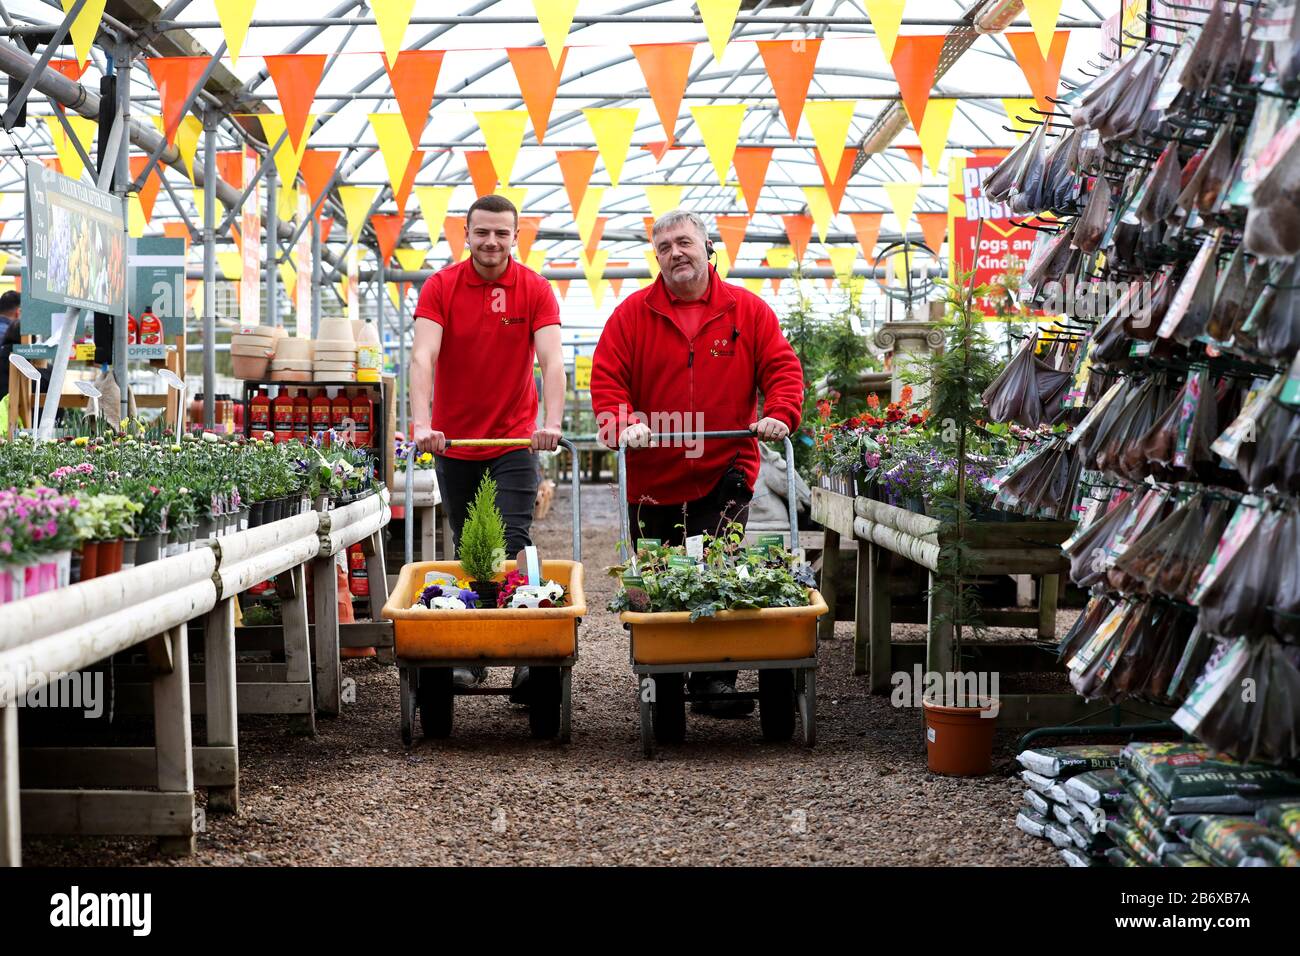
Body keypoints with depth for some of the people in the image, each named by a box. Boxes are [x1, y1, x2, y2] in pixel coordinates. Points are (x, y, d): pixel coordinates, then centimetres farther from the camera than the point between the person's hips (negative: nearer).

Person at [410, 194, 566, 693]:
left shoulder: (535, 290, -5)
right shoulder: (440, 287, -5)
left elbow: (551, 360, -15)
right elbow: (423, 357, -17)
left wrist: (551, 421, -32)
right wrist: (421, 423, -32)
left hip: (514, 441, -2)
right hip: (453, 441, 2)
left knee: (513, 546, -10)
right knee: (466, 550, 10)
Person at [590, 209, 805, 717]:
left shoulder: (747, 311, 4)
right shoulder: (633, 313, 3)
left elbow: (782, 367, 2)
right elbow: (605, 376, -2)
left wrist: (778, 414, -16)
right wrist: (622, 421, -19)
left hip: (724, 474, -1)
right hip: (652, 478, 1)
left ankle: (715, 683, -6)